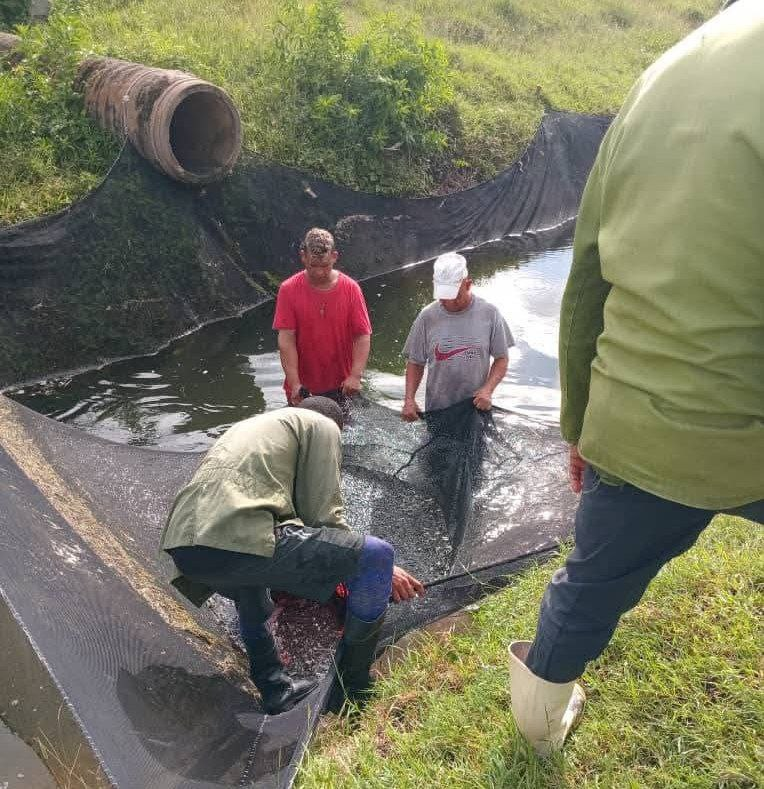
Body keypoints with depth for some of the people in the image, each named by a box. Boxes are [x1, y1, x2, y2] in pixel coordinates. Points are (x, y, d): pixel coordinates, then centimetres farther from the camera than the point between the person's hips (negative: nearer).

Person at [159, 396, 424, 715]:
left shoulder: (249, 424, 37)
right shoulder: (322, 425, 14)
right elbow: (323, 515, 3)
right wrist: (379, 569, 17)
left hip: (180, 546, 9)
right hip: (238, 542, -9)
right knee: (377, 556, 3)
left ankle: (275, 690, 42)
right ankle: (353, 696, 17)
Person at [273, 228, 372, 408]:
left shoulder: (350, 289, -4)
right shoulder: (288, 290, -6)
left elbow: (363, 336, -6)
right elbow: (286, 339, -10)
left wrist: (355, 376, -19)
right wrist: (294, 383, -18)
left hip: (339, 387, 1)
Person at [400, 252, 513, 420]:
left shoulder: (489, 313, -6)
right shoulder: (427, 317, -5)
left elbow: (501, 359, 0)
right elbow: (415, 363, 2)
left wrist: (487, 390, -15)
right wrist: (409, 399, -11)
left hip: (476, 408, 0)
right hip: (437, 411, 0)